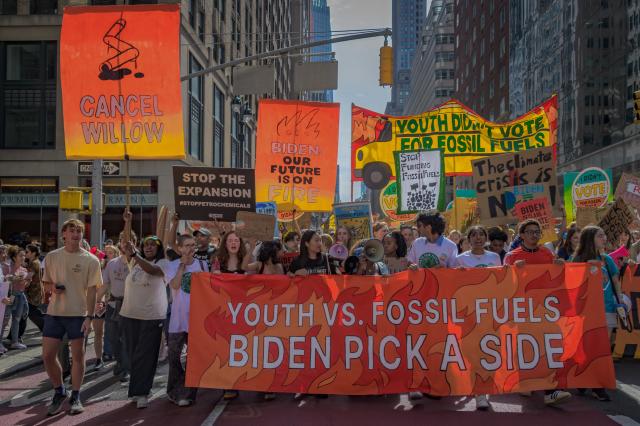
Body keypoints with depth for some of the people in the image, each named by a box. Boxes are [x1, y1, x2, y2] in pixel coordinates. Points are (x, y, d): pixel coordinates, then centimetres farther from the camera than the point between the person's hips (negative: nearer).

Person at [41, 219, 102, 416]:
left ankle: (75, 397, 18)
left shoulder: (91, 260, -5)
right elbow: (46, 283, 14)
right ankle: (60, 392, 25)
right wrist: (52, 287, -10)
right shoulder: (51, 257, 4)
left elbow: (92, 290, -5)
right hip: (54, 313, 3)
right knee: (48, 356, 3)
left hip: (78, 314, -3)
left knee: (78, 355, 5)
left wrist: (89, 317, -12)